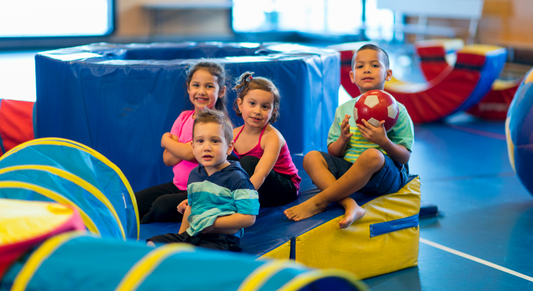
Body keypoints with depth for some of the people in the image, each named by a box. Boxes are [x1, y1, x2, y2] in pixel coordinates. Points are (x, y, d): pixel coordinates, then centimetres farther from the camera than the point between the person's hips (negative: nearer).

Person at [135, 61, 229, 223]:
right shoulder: (184, 117, 10)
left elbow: (190, 153, -19)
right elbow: (167, 159, 2)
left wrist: (166, 140, -1)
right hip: (178, 185, 7)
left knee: (163, 205, -27)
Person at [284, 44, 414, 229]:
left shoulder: (396, 110, 3)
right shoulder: (343, 110, 14)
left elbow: (405, 157, -3)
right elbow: (333, 153, 13)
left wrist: (384, 141, -22)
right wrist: (343, 139, -10)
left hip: (387, 175, -4)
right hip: (348, 169, 4)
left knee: (372, 155, -37)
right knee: (311, 157, -17)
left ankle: (318, 202, -27)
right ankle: (349, 205, -38)